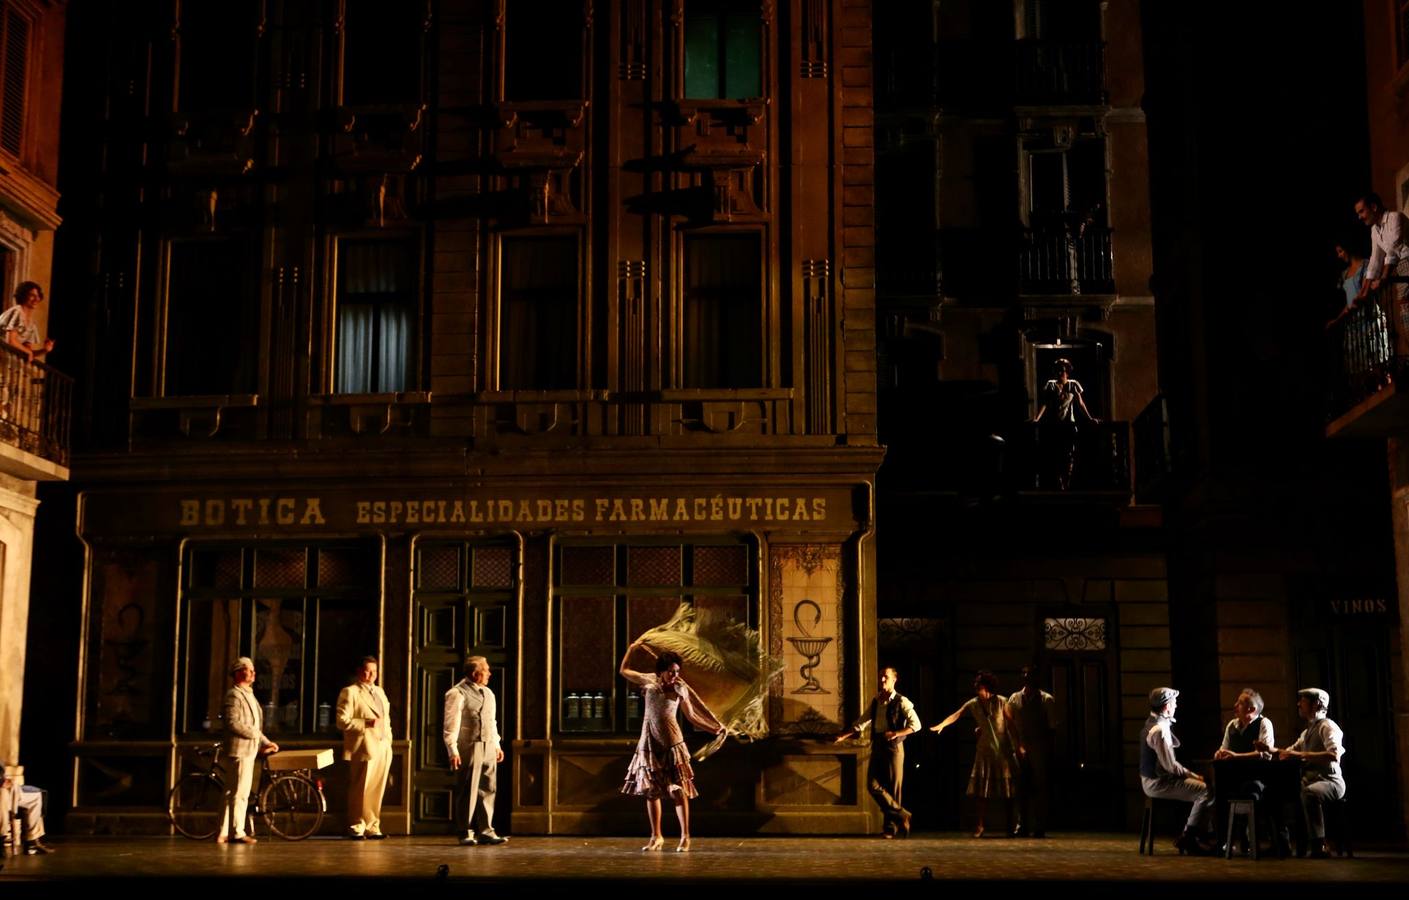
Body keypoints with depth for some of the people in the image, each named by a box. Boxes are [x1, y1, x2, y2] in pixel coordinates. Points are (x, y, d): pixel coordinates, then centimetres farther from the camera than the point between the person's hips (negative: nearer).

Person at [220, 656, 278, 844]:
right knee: (239, 794, -6)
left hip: (248, 751, 10)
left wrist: (265, 743, 16)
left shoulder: (248, 694, 22)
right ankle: (237, 833, -3)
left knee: (231, 794, 12)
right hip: (238, 751, -10)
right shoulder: (234, 695, -10)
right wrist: (255, 734, -15)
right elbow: (233, 723, -21)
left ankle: (223, 833, 16)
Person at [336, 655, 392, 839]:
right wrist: (366, 723, -18)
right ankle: (356, 827, 3)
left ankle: (372, 827, 13)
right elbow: (342, 721, -10)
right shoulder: (350, 692, -1)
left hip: (383, 748, 7)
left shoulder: (379, 692, 22)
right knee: (361, 791, -6)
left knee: (377, 791, 6)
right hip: (364, 749, -7)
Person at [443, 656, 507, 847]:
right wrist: (453, 751, -16)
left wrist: (497, 745, 18)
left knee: (487, 790, 7)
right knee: (468, 792, -2)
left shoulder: (488, 693, 17)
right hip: (469, 747, -7)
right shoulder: (457, 694, -8)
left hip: (488, 748, 7)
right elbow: (451, 725, -11)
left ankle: (485, 831, 14)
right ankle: (466, 833, 7)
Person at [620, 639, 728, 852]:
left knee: (678, 790, -6)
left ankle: (685, 836, -2)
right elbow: (624, 670, 14)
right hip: (649, 744, 2)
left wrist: (715, 729, -1)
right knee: (651, 790, 5)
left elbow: (692, 716, 5)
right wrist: (632, 648, 13)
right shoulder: (649, 682, 2)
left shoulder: (680, 689, 0)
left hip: (672, 743, -2)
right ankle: (656, 837, 14)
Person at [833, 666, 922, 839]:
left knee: (892, 788, -1)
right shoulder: (875, 701, 14)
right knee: (873, 784, -6)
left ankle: (890, 828, 9)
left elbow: (916, 724, -11)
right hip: (877, 746, 5)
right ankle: (901, 815, 5)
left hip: (893, 747, -5)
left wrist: (895, 733, -21)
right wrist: (844, 736, 11)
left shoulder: (901, 702, -4)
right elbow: (862, 723, 19)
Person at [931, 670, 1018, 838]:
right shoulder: (973, 703, -2)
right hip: (984, 750, 2)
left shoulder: (1001, 702, -7)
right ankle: (980, 826, 6)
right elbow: (956, 715, -13)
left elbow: (1012, 722, -1)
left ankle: (1013, 826, 11)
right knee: (980, 789, 0)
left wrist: (1017, 744, -3)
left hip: (1003, 749, -2)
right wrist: (942, 724, -27)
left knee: (1007, 788, 2)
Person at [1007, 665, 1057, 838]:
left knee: (1040, 788, -2)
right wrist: (1018, 746, -3)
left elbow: (1052, 728, 1)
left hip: (1040, 750, -2)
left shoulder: (1047, 700, 1)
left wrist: (1047, 748, -7)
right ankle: (1023, 825, 7)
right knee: (1023, 788, 1)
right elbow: (1010, 725, 7)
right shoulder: (1014, 699, 7)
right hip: (1022, 750, 2)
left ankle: (1039, 828, 1)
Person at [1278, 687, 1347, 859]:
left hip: (1330, 782, -8)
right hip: (1309, 780, 8)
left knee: (1309, 792, -39)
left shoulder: (1327, 726, -6)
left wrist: (1301, 755, -25)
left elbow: (1334, 755, -22)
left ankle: (1319, 846, -37)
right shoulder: (1307, 732, 21)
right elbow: (1290, 751, 32)